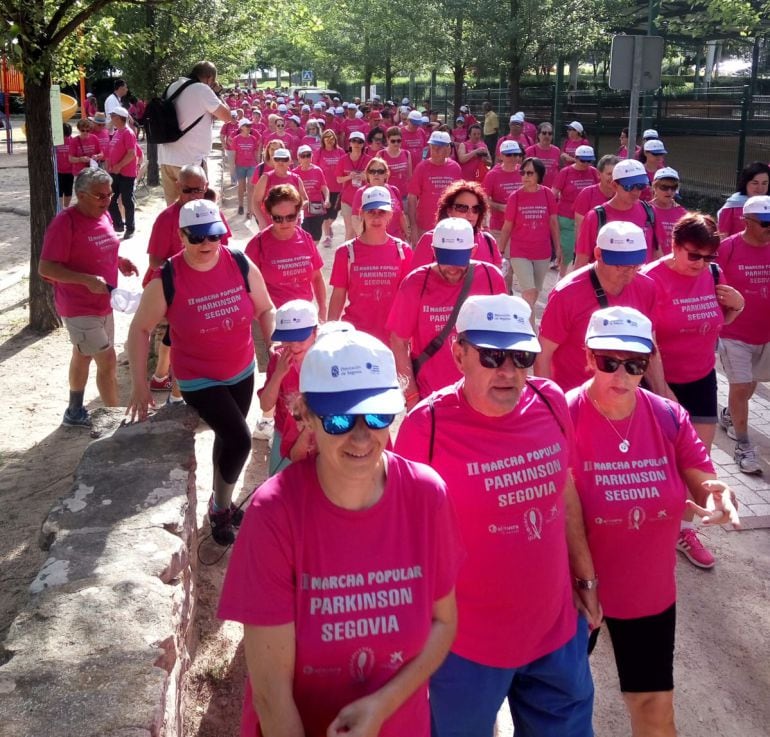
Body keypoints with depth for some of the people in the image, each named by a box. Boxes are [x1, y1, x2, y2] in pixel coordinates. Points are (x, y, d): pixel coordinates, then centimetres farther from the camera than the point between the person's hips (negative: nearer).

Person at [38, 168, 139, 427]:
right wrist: (87, 280, -32)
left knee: (84, 355, 21)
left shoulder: (103, 216, 4)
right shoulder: (65, 223, -22)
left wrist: (119, 261, 1)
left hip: (102, 304, 9)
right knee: (108, 361, -8)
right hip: (79, 308, -9)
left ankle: (75, 412, 38)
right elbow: (45, 268, -24)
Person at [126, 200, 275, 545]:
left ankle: (220, 499, 48)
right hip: (199, 379, -4)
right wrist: (139, 384, -13)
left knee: (228, 437, 22)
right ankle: (220, 507, 14)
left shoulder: (242, 266, -12)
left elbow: (265, 309, 2)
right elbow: (139, 329, -10)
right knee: (240, 440, -15)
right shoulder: (167, 280, -20)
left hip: (242, 373, 4)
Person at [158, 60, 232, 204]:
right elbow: (226, 116, -7)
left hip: (166, 159, 7)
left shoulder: (173, 87, 14)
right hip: (191, 160, -7)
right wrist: (216, 94, 6)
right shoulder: (202, 89, -10)